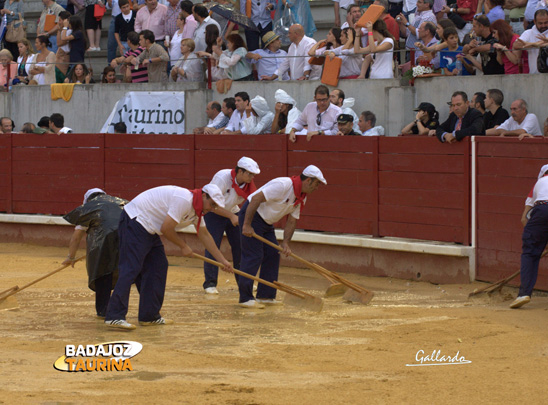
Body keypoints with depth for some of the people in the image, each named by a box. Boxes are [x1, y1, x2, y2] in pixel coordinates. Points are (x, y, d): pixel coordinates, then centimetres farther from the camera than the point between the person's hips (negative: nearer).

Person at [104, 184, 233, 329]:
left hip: (149, 230, 11)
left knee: (158, 267, 9)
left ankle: (150, 316, 12)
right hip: (134, 221, -11)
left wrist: (222, 260, 23)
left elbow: (204, 235, 22)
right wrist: (183, 246, -5)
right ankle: (114, 317, -22)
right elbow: (166, 229, -21)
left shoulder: (196, 209, 10)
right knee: (131, 269, -17)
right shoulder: (184, 200, -22)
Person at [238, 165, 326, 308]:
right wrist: (247, 225, -30)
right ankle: (245, 298, -11)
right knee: (253, 256, -12)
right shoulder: (283, 185, -26)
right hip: (251, 216, -10)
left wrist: (285, 243, -7)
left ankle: (265, 296, 13)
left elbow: (292, 221, 7)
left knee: (272, 255, 7)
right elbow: (256, 198, -29)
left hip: (266, 223, 10)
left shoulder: (301, 197, 4)